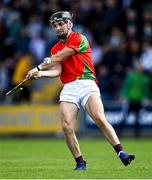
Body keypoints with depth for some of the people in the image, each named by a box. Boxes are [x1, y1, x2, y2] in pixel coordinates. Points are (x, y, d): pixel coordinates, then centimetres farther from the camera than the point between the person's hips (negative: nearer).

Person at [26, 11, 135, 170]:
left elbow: (58, 58, -4)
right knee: (67, 127, -13)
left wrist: (38, 68, 2)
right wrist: (41, 73, -12)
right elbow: (57, 70, 6)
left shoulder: (79, 39, 0)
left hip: (86, 84, -5)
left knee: (100, 119, -24)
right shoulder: (56, 48, 20)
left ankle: (121, 153, -23)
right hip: (68, 90, 5)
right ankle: (80, 163, -3)